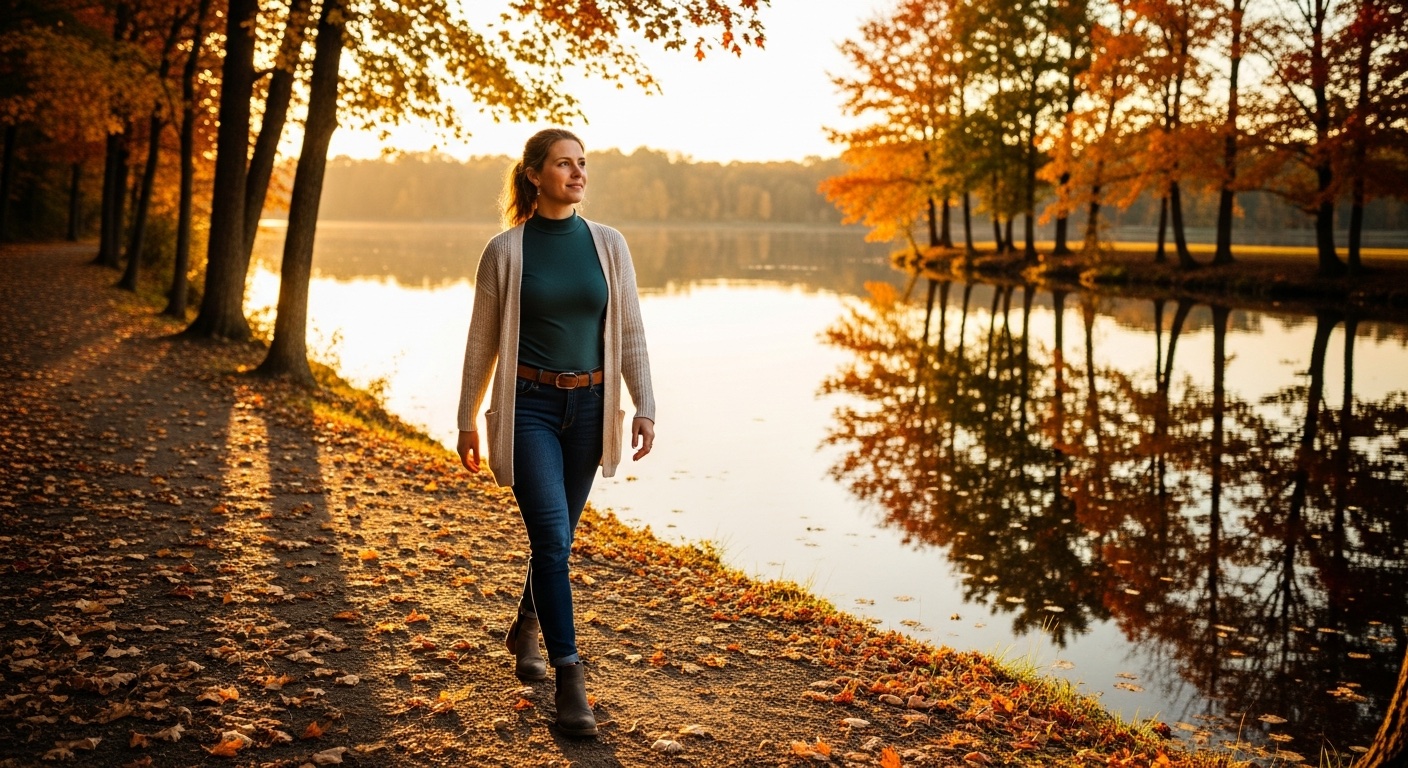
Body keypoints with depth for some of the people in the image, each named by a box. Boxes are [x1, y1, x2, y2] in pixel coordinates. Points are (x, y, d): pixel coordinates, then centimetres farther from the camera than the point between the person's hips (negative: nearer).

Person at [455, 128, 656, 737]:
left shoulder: (608, 245, 2)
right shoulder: (505, 251, -4)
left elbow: (631, 333, 4)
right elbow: (482, 341, 1)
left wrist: (644, 406, -5)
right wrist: (467, 421, 4)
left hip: (588, 407, 3)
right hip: (528, 406, -3)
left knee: (556, 535, 16)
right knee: (552, 538, -13)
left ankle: (526, 628, 43)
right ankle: (569, 680, -7)